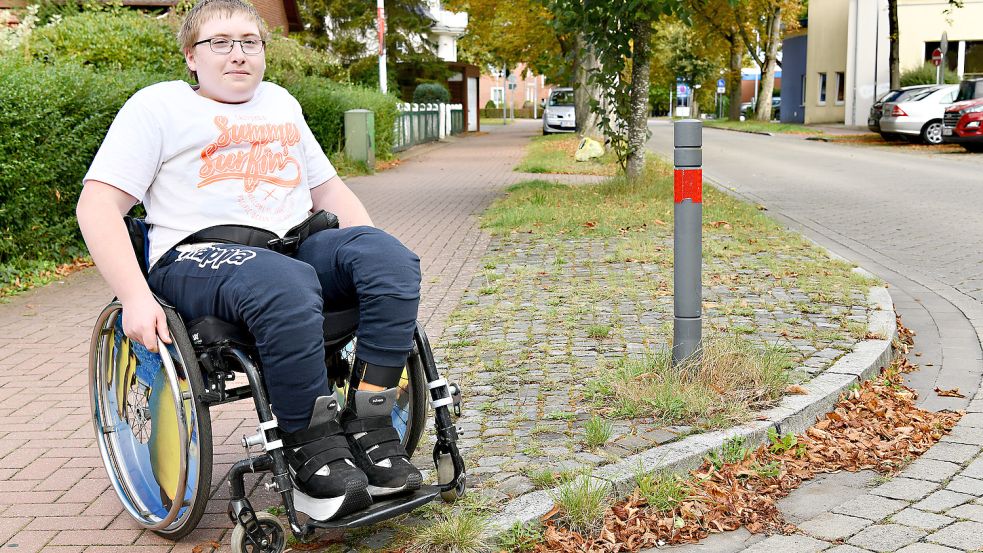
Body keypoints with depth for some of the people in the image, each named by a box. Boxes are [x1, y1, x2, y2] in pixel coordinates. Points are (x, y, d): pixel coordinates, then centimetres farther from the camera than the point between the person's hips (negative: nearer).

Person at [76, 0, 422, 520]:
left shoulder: (280, 102, 26)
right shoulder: (159, 104, 9)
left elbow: (329, 189, 32)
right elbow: (97, 204, -1)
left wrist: (375, 251, 13)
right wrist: (136, 297, -16)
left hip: (299, 248, 5)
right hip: (199, 257, -5)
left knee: (392, 260, -25)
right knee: (287, 286, -39)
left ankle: (368, 424, -23)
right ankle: (311, 448, -25)